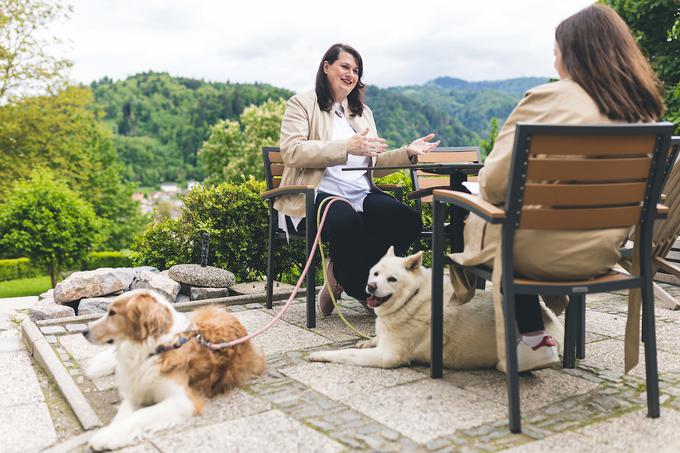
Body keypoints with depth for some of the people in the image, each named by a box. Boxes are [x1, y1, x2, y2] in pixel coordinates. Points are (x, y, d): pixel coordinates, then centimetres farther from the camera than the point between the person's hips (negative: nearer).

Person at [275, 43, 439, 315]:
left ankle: (343, 276, -4)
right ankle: (361, 289, -8)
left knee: (409, 221, -22)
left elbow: (375, 164, 21)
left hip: (361, 195, 6)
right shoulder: (302, 104, 7)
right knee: (347, 222, -39)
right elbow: (291, 152, -12)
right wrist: (347, 146, -19)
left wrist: (408, 153, 4)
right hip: (318, 195, -5)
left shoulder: (363, 112, 26)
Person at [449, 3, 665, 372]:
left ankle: (533, 339, 21)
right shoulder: (643, 109, 3)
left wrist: (488, 193, 6)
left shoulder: (548, 99, -16)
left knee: (476, 221, 22)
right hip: (603, 251, 6)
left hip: (544, 251, -6)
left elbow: (494, 182, -17)